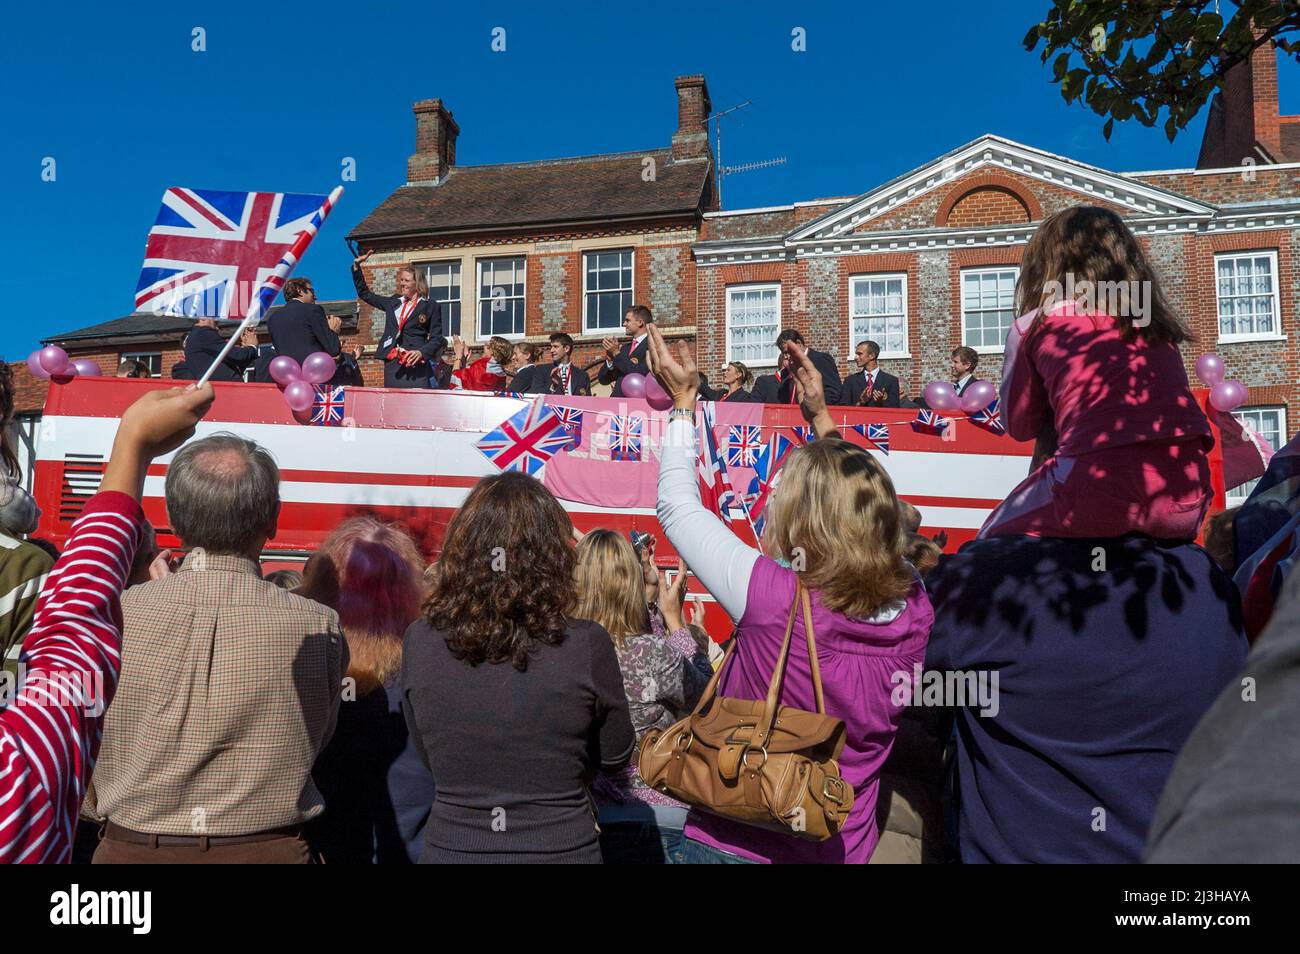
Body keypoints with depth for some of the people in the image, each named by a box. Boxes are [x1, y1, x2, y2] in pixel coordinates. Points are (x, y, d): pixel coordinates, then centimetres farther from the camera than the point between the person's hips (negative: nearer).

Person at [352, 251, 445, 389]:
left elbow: (436, 339, 2)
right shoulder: (393, 302, 19)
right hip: (391, 363, 5)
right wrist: (356, 266, 24)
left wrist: (421, 352, -16)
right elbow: (364, 294, 29)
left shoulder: (430, 306, 5)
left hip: (415, 364, -5)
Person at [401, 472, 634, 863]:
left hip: (449, 847, 2)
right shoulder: (587, 645, -19)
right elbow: (615, 757, -3)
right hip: (561, 848, -1)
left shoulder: (419, 641, -12)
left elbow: (427, 754, 4)